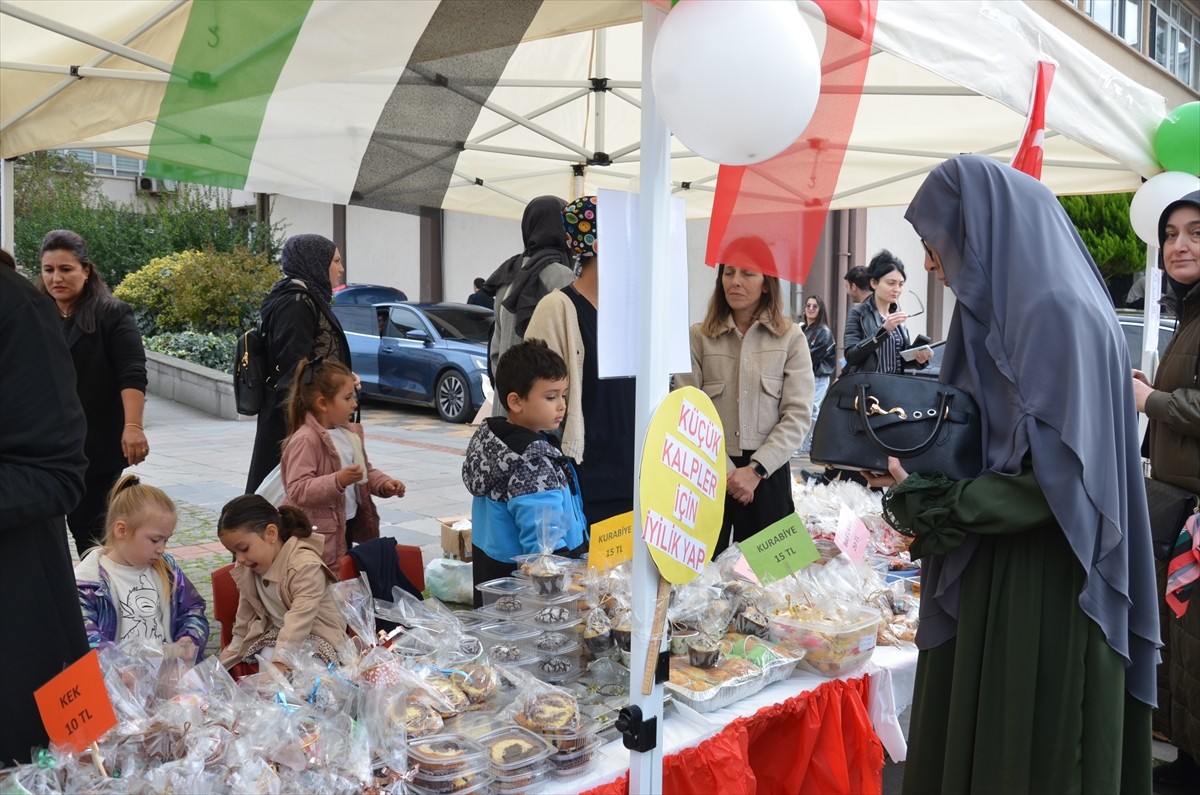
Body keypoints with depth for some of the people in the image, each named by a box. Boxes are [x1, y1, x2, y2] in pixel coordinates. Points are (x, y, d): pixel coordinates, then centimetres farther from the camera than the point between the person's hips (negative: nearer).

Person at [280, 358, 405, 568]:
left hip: (349, 524, 9)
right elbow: (297, 491, -25)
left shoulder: (350, 432, 9)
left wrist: (384, 484, 2)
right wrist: (338, 481, -34)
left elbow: (366, 470, 21)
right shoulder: (305, 440, -18)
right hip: (322, 535, -8)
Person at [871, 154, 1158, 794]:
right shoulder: (999, 311, 11)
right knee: (961, 740, 16)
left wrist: (924, 502, -16)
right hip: (989, 579, 8)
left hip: (1042, 594, -8)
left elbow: (1059, 476, -22)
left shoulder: (1058, 313, -17)